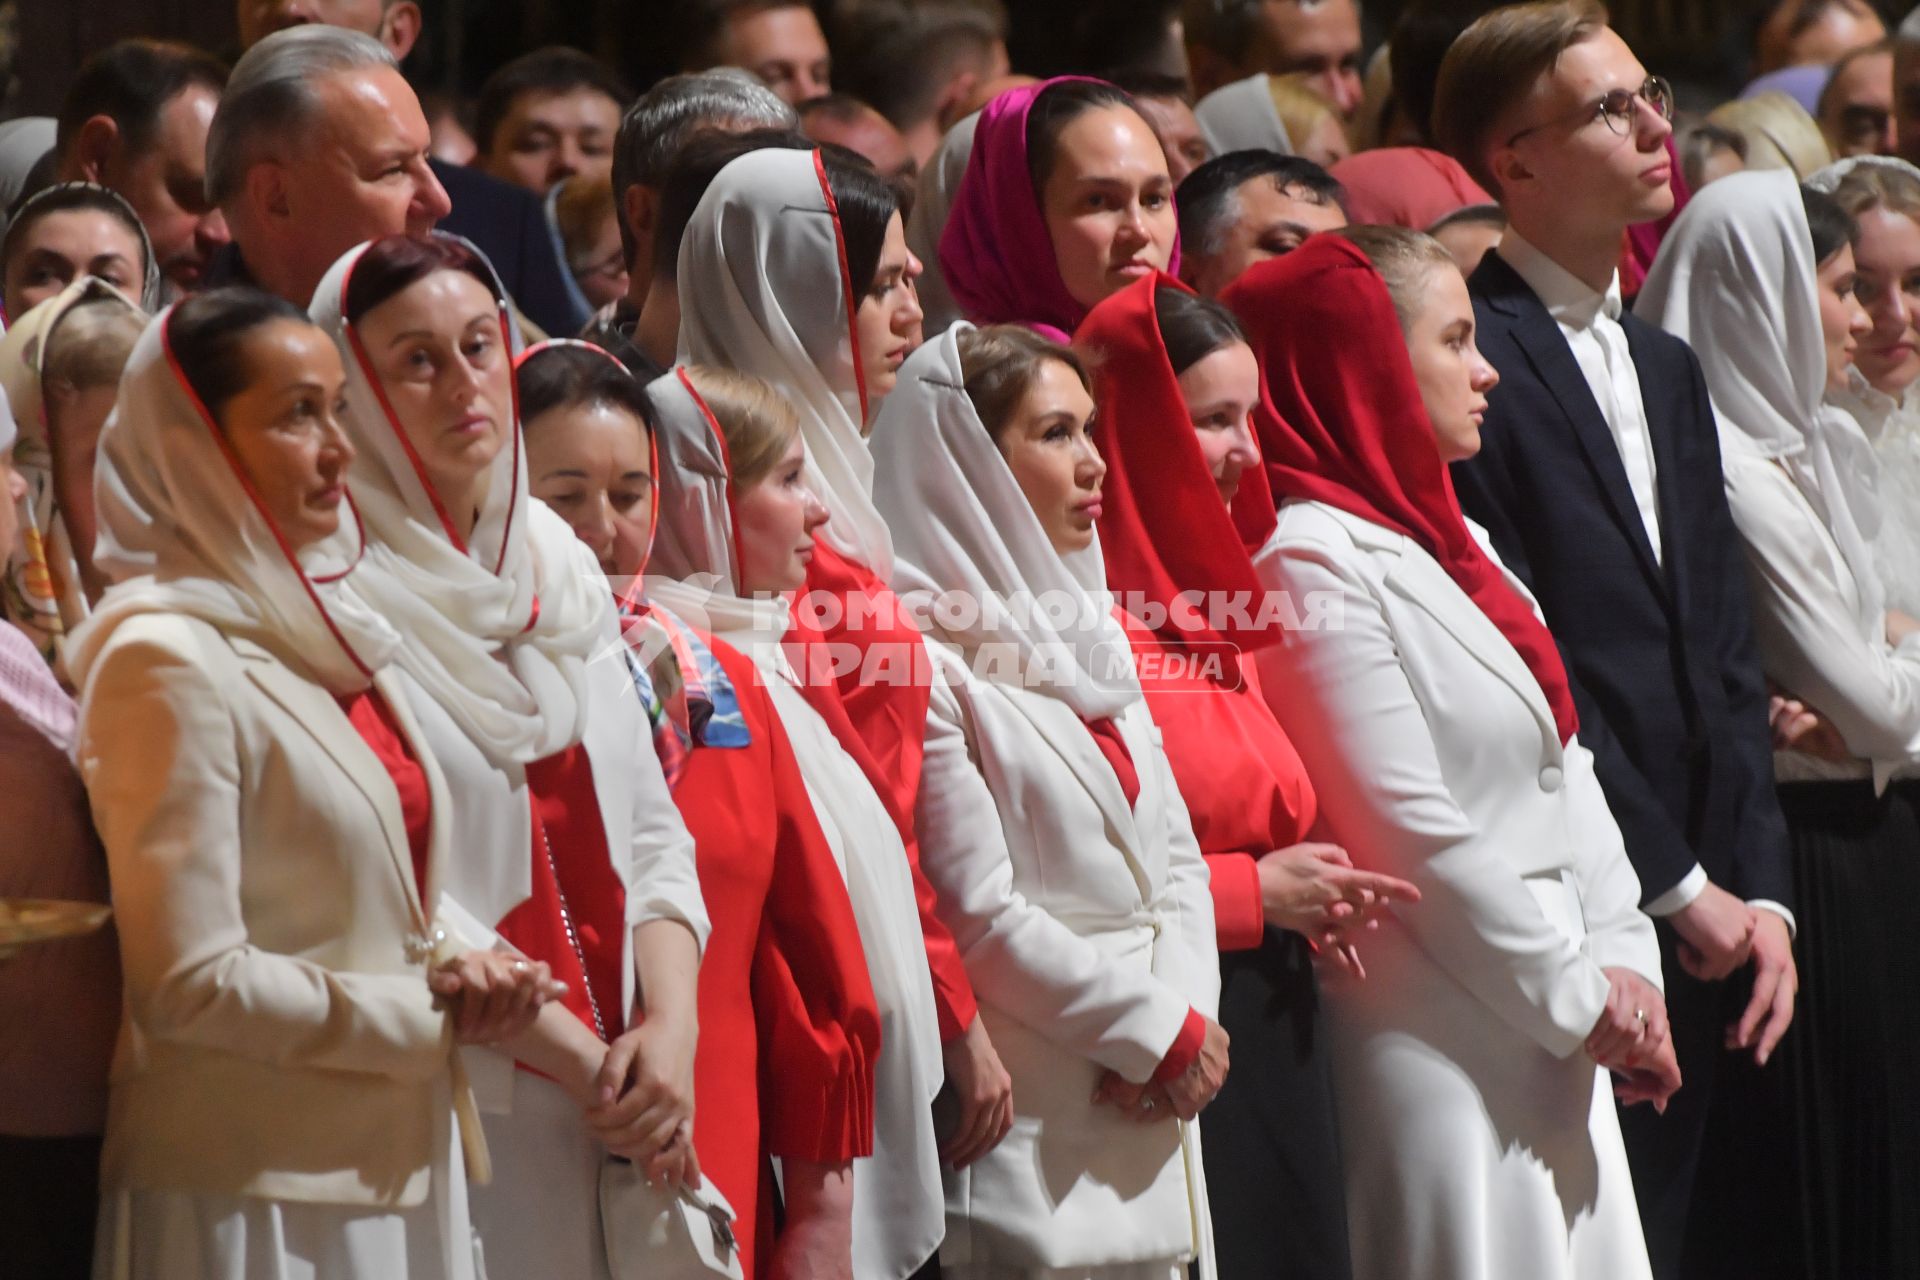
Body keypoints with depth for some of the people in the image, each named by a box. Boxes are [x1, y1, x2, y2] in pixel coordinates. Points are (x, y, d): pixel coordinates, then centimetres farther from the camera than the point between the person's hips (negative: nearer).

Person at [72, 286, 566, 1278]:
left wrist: (460, 956, -2)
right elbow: (190, 987, -19)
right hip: (252, 1189, -8)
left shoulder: (318, 629, 11)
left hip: (396, 1158, 8)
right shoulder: (167, 663, -16)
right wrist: (431, 1019, -12)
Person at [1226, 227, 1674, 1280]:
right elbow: (1409, 828, -16)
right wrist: (1581, 994, -10)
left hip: (1560, 1029, 9)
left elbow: (1568, 779, 13)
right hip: (1447, 1045, -9)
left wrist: (1624, 968, 1)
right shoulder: (1314, 561, -12)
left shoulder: (1445, 540, 16)